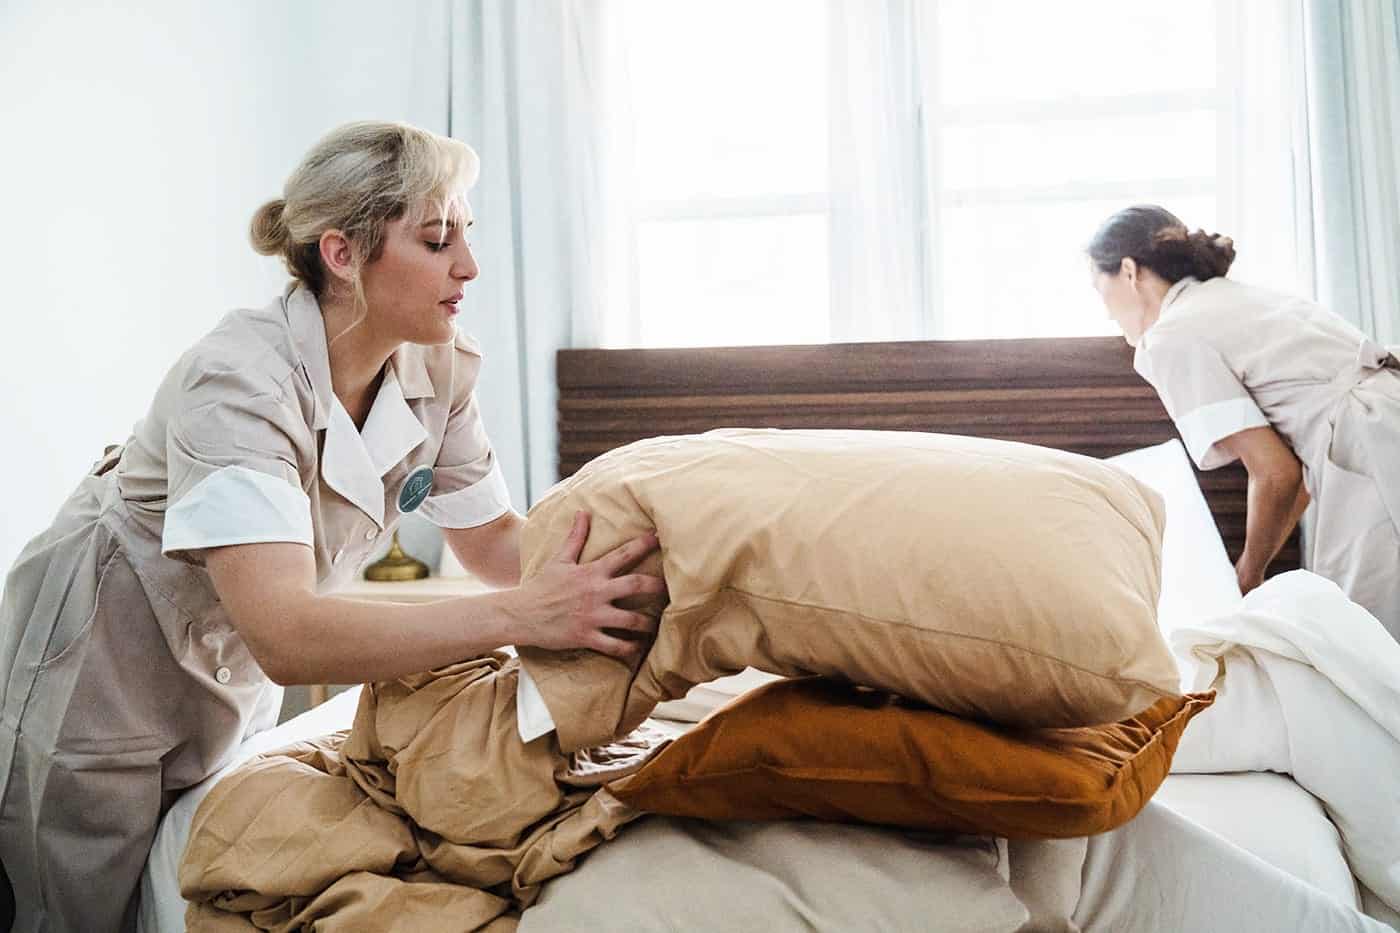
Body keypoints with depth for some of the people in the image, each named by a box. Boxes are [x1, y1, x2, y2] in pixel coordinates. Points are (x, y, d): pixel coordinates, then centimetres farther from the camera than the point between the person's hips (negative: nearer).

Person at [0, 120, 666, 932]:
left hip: (234, 683, 6)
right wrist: (523, 615, -50)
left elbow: (492, 537, -5)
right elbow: (285, 635, -44)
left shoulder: (441, 368, -15)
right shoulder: (239, 379, -35)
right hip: (101, 675, -6)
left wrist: (605, 566, -25)